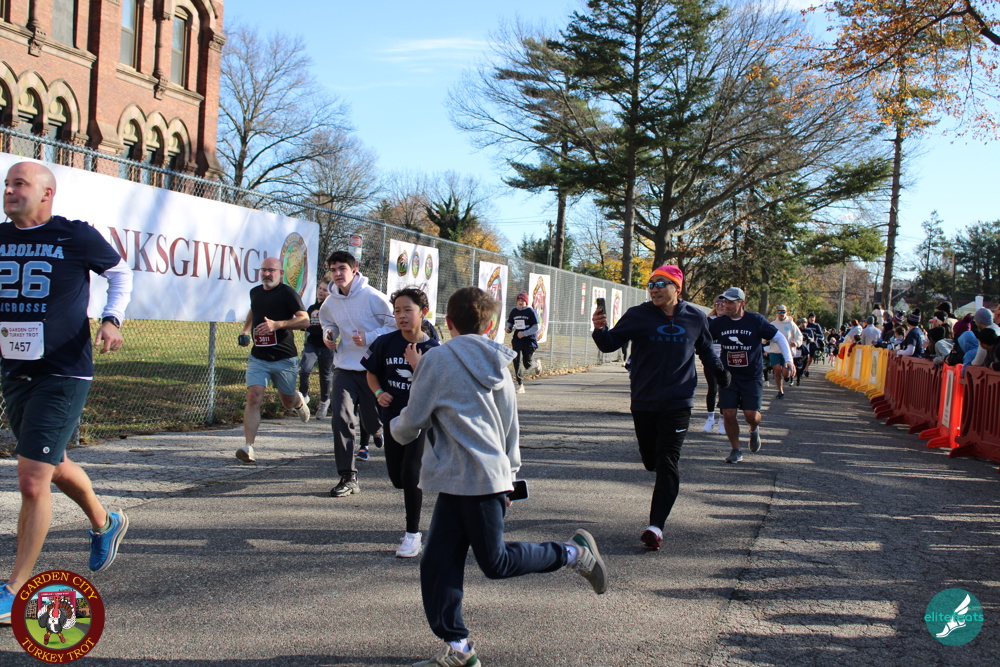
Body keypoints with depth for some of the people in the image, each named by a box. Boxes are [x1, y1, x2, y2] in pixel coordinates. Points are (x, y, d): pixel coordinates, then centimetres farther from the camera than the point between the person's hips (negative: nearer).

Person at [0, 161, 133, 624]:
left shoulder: (77, 237, -8)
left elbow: (121, 274, 7)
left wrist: (112, 319, -6)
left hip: (63, 376, -6)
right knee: (53, 465, 21)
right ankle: (104, 523, 46)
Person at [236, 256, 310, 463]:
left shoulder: (287, 293, -7)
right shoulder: (255, 292, 11)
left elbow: (304, 320, -17)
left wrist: (277, 324, -29)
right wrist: (245, 331, 18)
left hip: (284, 359, -3)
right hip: (258, 358, 3)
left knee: (288, 403, 12)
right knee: (254, 398, -15)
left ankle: (299, 401, 50)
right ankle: (248, 447, -18)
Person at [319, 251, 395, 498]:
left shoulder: (372, 296, -13)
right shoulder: (330, 303, 3)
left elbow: (394, 324, -10)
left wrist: (369, 338, -20)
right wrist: (328, 336, 3)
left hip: (373, 369, -3)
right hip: (345, 368, 3)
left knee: (373, 424, 8)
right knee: (340, 417, -13)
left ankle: (381, 430, 50)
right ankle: (348, 477, -6)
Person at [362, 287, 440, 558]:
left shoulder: (433, 349, -12)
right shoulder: (385, 343, -7)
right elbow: (371, 372, 7)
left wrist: (417, 364, -26)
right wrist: (378, 392, -11)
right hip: (393, 417, 3)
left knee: (410, 474, -10)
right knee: (397, 478, 10)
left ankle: (413, 534, 4)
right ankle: (414, 492, 45)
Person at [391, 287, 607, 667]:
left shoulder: (438, 359, -8)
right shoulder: (497, 362, 12)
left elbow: (411, 424, -3)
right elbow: (511, 424, 17)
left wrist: (395, 426, 21)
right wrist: (509, 473, 26)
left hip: (471, 480, -8)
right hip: (493, 475, 8)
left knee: (497, 562, 5)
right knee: (437, 563, 9)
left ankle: (573, 553, 10)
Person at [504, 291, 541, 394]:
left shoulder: (531, 312, -8)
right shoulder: (514, 311, 6)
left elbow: (536, 327, -11)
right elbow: (510, 323, 18)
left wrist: (524, 333, -22)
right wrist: (508, 328, -6)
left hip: (530, 340, -3)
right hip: (517, 340, 3)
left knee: (527, 365, 4)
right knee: (516, 361, -12)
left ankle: (536, 364, 41)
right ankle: (520, 385, -7)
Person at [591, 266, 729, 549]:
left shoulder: (696, 318, 2)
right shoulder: (638, 315, -5)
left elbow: (707, 352, 19)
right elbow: (610, 343, -9)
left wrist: (722, 377, 28)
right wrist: (600, 329, -29)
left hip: (677, 403, -1)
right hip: (643, 401, 1)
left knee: (667, 464, -8)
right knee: (651, 460, 11)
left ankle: (656, 526, -9)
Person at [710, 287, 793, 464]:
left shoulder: (756, 320, -8)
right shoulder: (719, 323, -2)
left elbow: (779, 338, -2)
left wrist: (788, 360, -12)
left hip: (752, 377, -2)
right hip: (728, 376, 2)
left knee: (751, 415, -7)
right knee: (728, 414, -5)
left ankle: (754, 430, 30)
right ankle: (736, 450, 13)